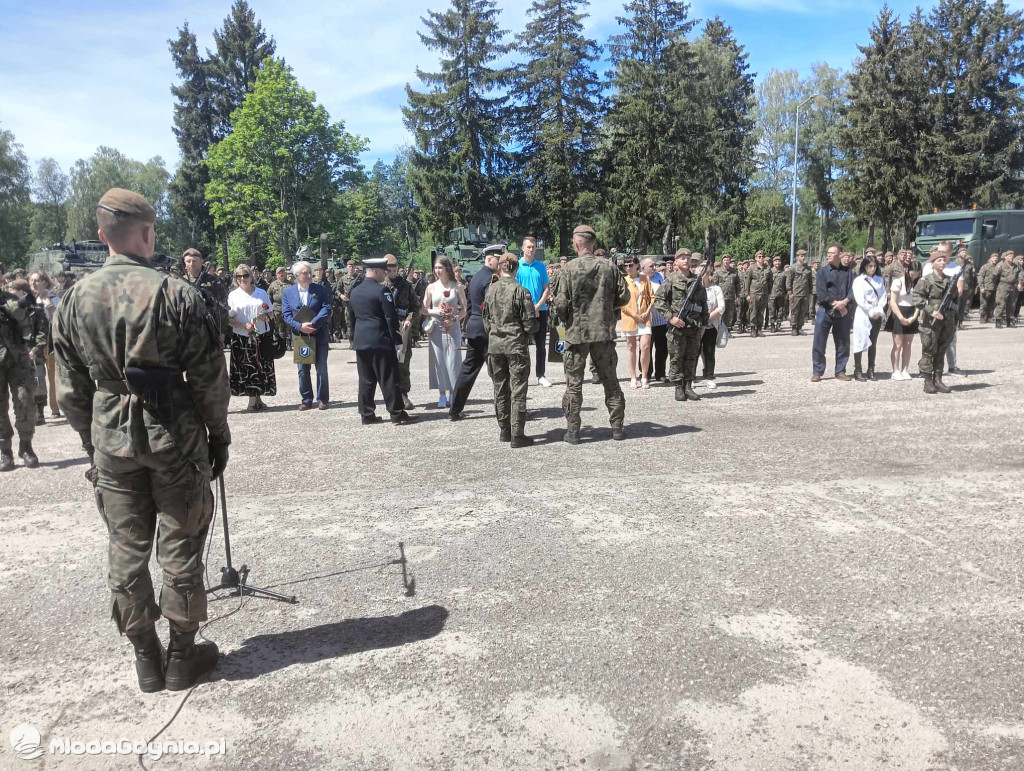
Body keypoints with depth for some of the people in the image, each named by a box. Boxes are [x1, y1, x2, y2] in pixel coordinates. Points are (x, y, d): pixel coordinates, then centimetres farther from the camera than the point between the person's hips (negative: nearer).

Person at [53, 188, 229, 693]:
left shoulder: (75, 299, 1)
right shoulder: (175, 293, -12)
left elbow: (71, 389, 7)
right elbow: (209, 378, -10)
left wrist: (92, 442, 17)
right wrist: (218, 435, 2)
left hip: (111, 441, 4)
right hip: (175, 439, -3)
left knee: (126, 552, 14)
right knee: (180, 551, 8)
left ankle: (147, 660, 25)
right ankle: (182, 658, 21)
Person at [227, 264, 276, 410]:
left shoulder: (262, 293, 10)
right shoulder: (233, 295, 4)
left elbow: (271, 313, 14)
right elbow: (229, 319, 0)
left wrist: (265, 317, -9)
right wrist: (243, 325, -16)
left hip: (262, 336, 2)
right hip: (242, 337, -2)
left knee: (262, 367, 4)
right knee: (247, 368, -1)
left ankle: (258, 398, 15)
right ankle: (253, 400, 5)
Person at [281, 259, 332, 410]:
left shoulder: (321, 290, 1)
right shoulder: (288, 292, 4)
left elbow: (326, 310, -9)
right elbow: (286, 314, -2)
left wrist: (312, 324, -20)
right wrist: (300, 326, -18)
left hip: (319, 336, -1)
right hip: (299, 337, 1)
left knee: (321, 370, 4)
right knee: (303, 371, 7)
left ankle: (323, 399, 15)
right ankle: (306, 400, 17)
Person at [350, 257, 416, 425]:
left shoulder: (354, 291, 12)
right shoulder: (382, 290, -11)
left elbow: (352, 317, 16)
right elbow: (391, 318, -13)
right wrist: (397, 341, -9)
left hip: (361, 341, 7)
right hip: (381, 341, -7)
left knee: (366, 380, 10)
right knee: (389, 379, -2)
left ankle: (367, 415, 13)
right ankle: (397, 414, 2)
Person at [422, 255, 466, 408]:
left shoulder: (457, 286, 1)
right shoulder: (431, 287, 6)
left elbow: (464, 308, 2)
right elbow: (423, 309, 9)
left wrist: (454, 319, -14)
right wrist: (435, 311, -10)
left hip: (453, 328, -2)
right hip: (436, 328, 2)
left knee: (453, 360, -2)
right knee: (438, 360, 2)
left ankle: (452, 394, 6)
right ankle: (442, 395, 9)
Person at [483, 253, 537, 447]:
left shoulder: (491, 290, 2)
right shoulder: (521, 291, -12)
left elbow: (485, 318, 11)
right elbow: (530, 322, -10)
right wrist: (530, 332, 11)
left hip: (495, 345, 5)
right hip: (516, 345, -5)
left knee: (500, 389, 13)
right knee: (518, 390, 0)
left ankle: (504, 431, 22)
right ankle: (517, 435, 1)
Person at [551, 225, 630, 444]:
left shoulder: (568, 269, -9)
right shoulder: (609, 266, 0)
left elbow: (560, 304, -13)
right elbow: (624, 297, 2)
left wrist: (565, 319, 7)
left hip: (576, 333, -3)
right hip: (604, 332, 3)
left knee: (574, 384, 6)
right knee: (610, 381, 14)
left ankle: (572, 430, 7)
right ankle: (617, 427, 18)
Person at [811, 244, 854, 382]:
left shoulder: (847, 271, 8)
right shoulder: (822, 271, 2)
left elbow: (852, 289, -1)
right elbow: (821, 293, -7)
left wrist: (844, 302, -18)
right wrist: (836, 304, -13)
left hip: (843, 312, 2)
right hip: (825, 311, -2)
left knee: (843, 344, 7)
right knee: (819, 343, -3)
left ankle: (840, 371, 18)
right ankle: (817, 372, 5)